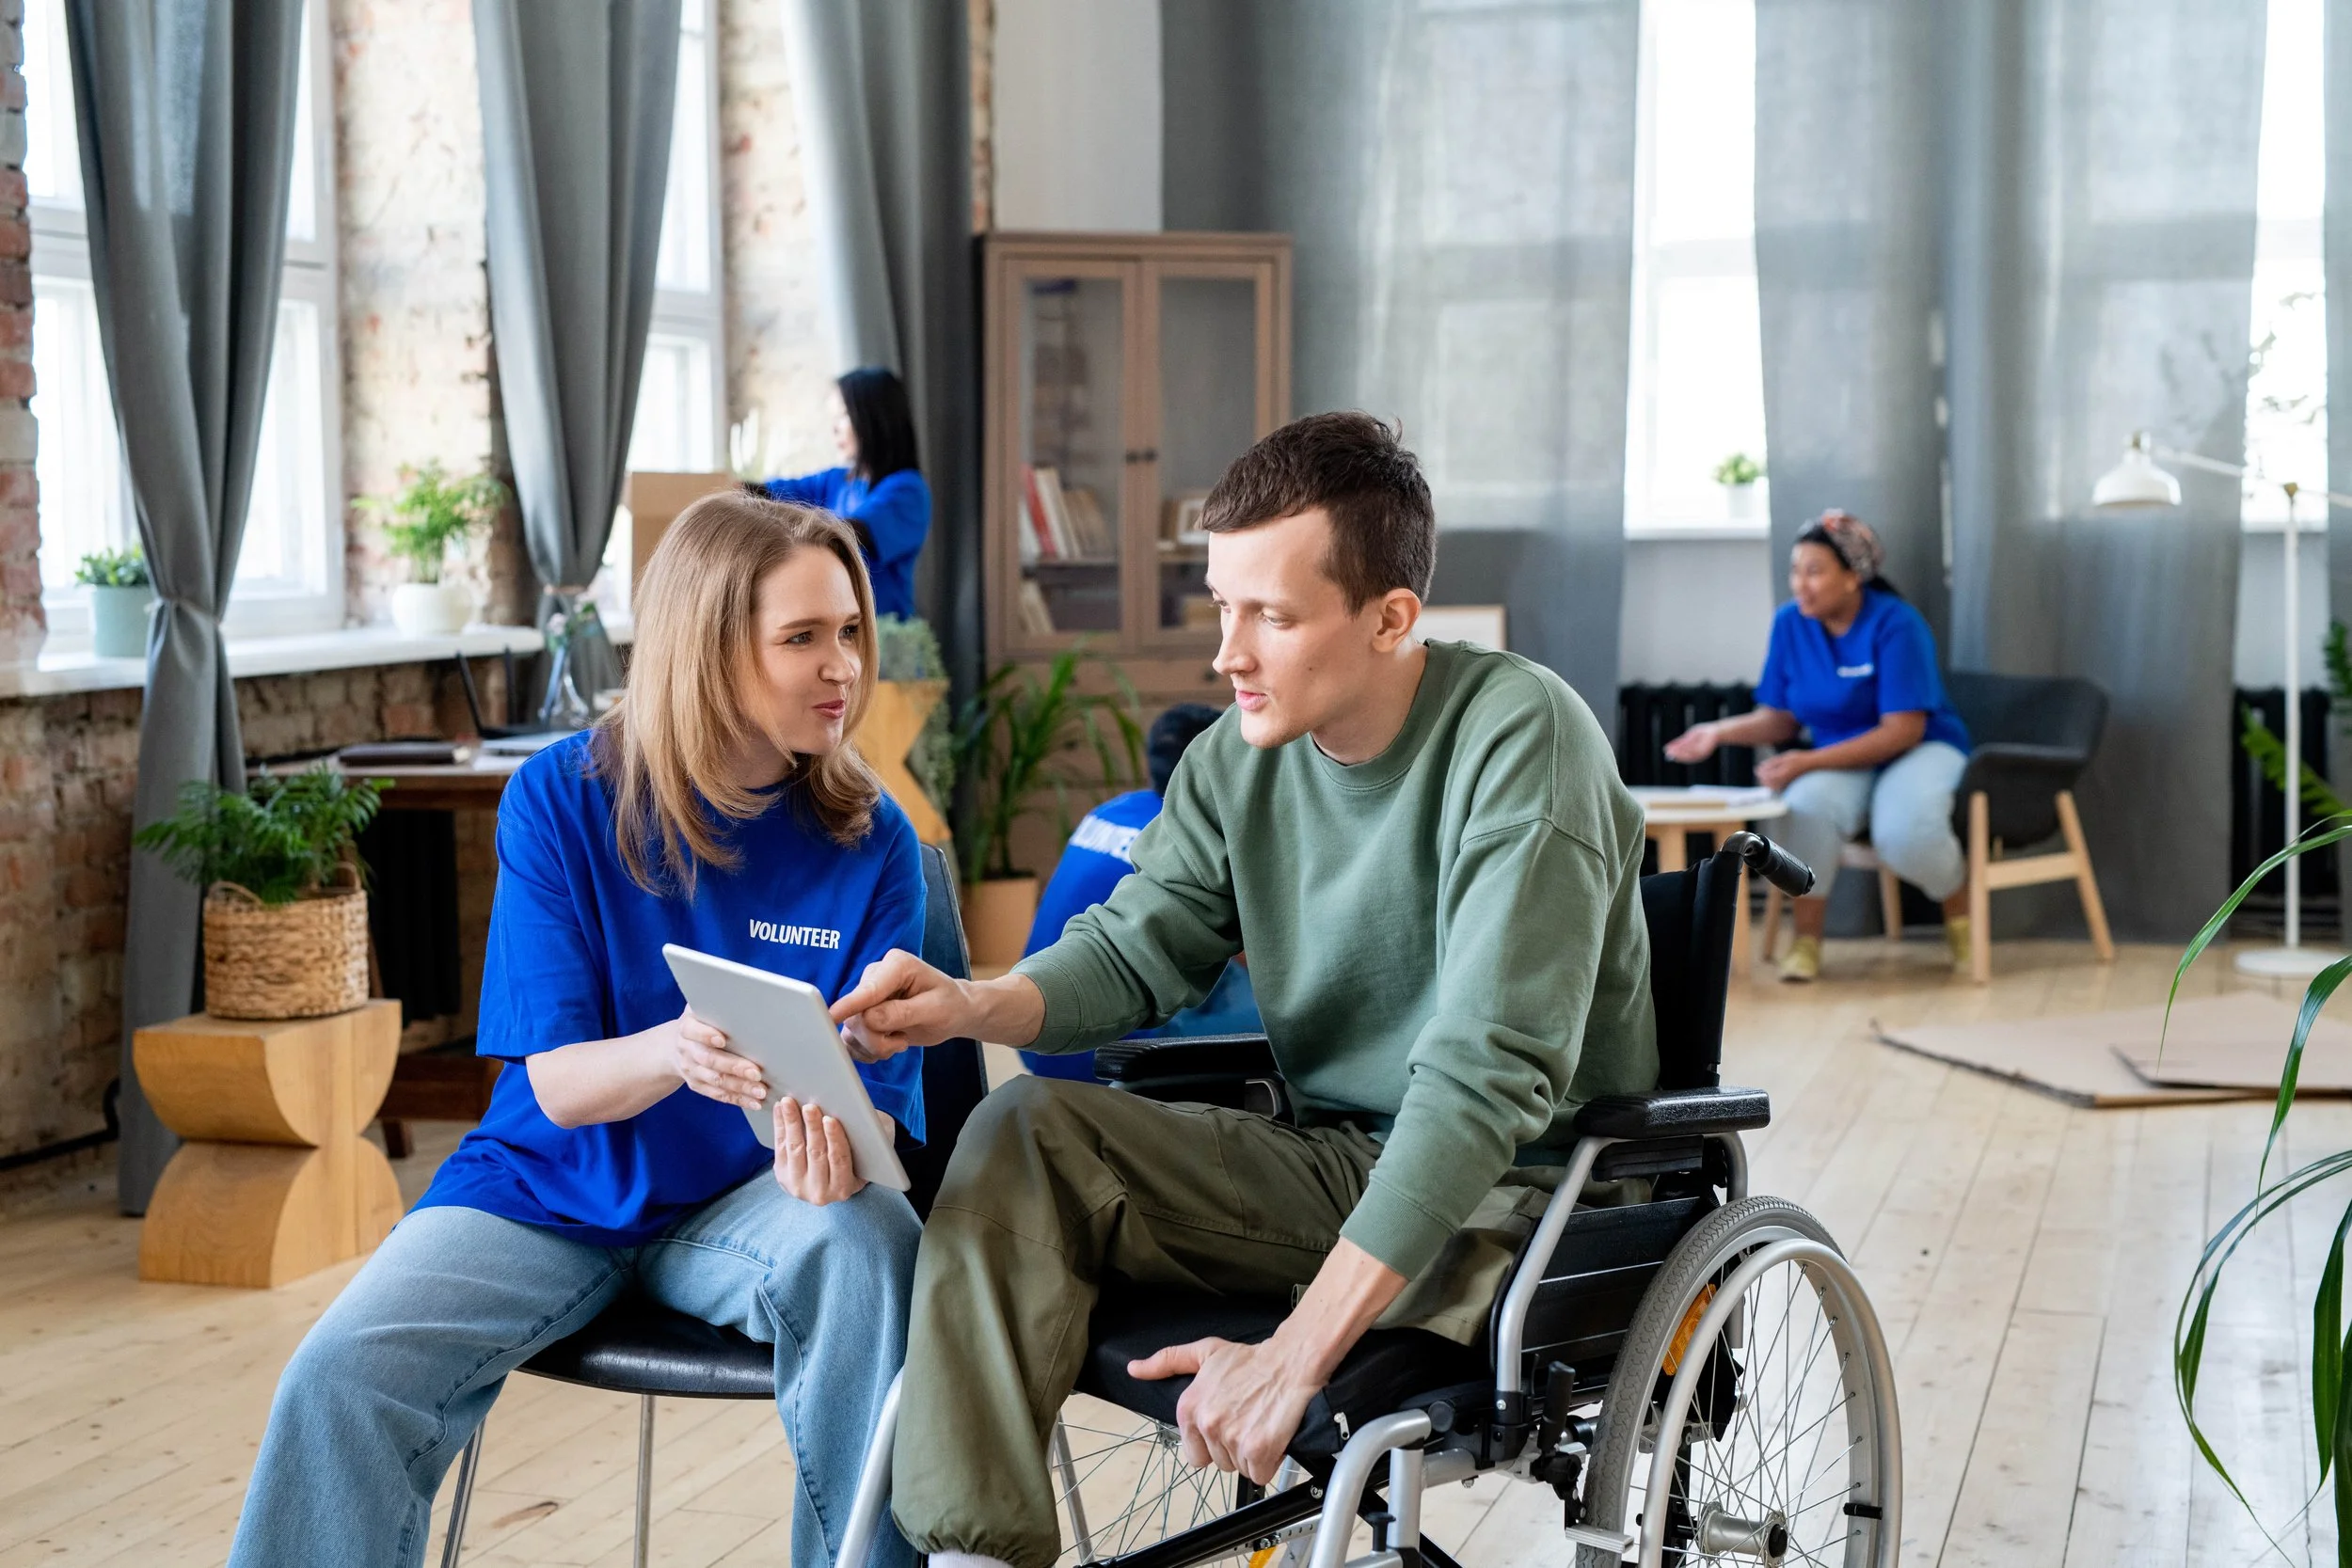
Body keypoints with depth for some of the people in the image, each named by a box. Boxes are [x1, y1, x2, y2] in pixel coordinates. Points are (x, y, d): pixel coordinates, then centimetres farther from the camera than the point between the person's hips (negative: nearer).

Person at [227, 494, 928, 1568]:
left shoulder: (871, 842, -7)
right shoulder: (561, 799, -9)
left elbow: (875, 1100, -9)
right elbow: (556, 1084, -12)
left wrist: (834, 1156, -35)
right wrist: (672, 1053, -36)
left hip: (742, 1200, 0)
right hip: (551, 1190, 0)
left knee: (868, 1239, -33)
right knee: (340, 1379, -25)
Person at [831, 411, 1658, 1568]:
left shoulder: (1519, 738, -21)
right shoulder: (1241, 756, 0)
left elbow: (1486, 1073, -29)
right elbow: (1134, 948, 8)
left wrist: (1300, 1349, -35)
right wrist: (971, 1006, -17)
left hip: (1525, 1178, -7)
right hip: (1332, 1158, 7)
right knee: (1023, 1131, -12)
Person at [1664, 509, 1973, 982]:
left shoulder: (1895, 624, -18)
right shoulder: (1790, 623, -2)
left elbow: (1903, 730, -21)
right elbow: (1778, 719, 5)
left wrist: (1808, 762, -29)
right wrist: (1722, 731, -16)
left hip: (1919, 750, -3)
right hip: (1843, 757, 4)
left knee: (1906, 833, -36)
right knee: (1808, 805, -33)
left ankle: (1960, 918, -2)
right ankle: (1806, 940, -16)